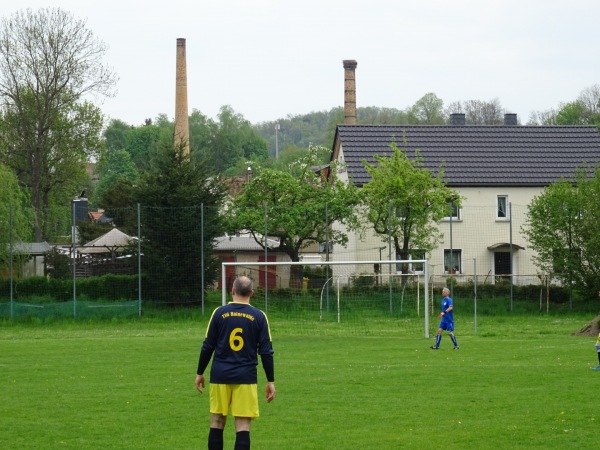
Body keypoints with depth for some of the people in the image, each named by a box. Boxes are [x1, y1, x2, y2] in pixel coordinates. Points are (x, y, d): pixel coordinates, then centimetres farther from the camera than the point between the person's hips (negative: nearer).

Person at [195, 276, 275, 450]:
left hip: (220, 376, 1)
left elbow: (208, 346, 2)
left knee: (217, 422, 10)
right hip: (246, 378, -1)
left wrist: (200, 373, 13)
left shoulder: (219, 313, 0)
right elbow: (266, 351, -1)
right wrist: (271, 381, 5)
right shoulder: (259, 316, 0)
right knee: (243, 425, -1)